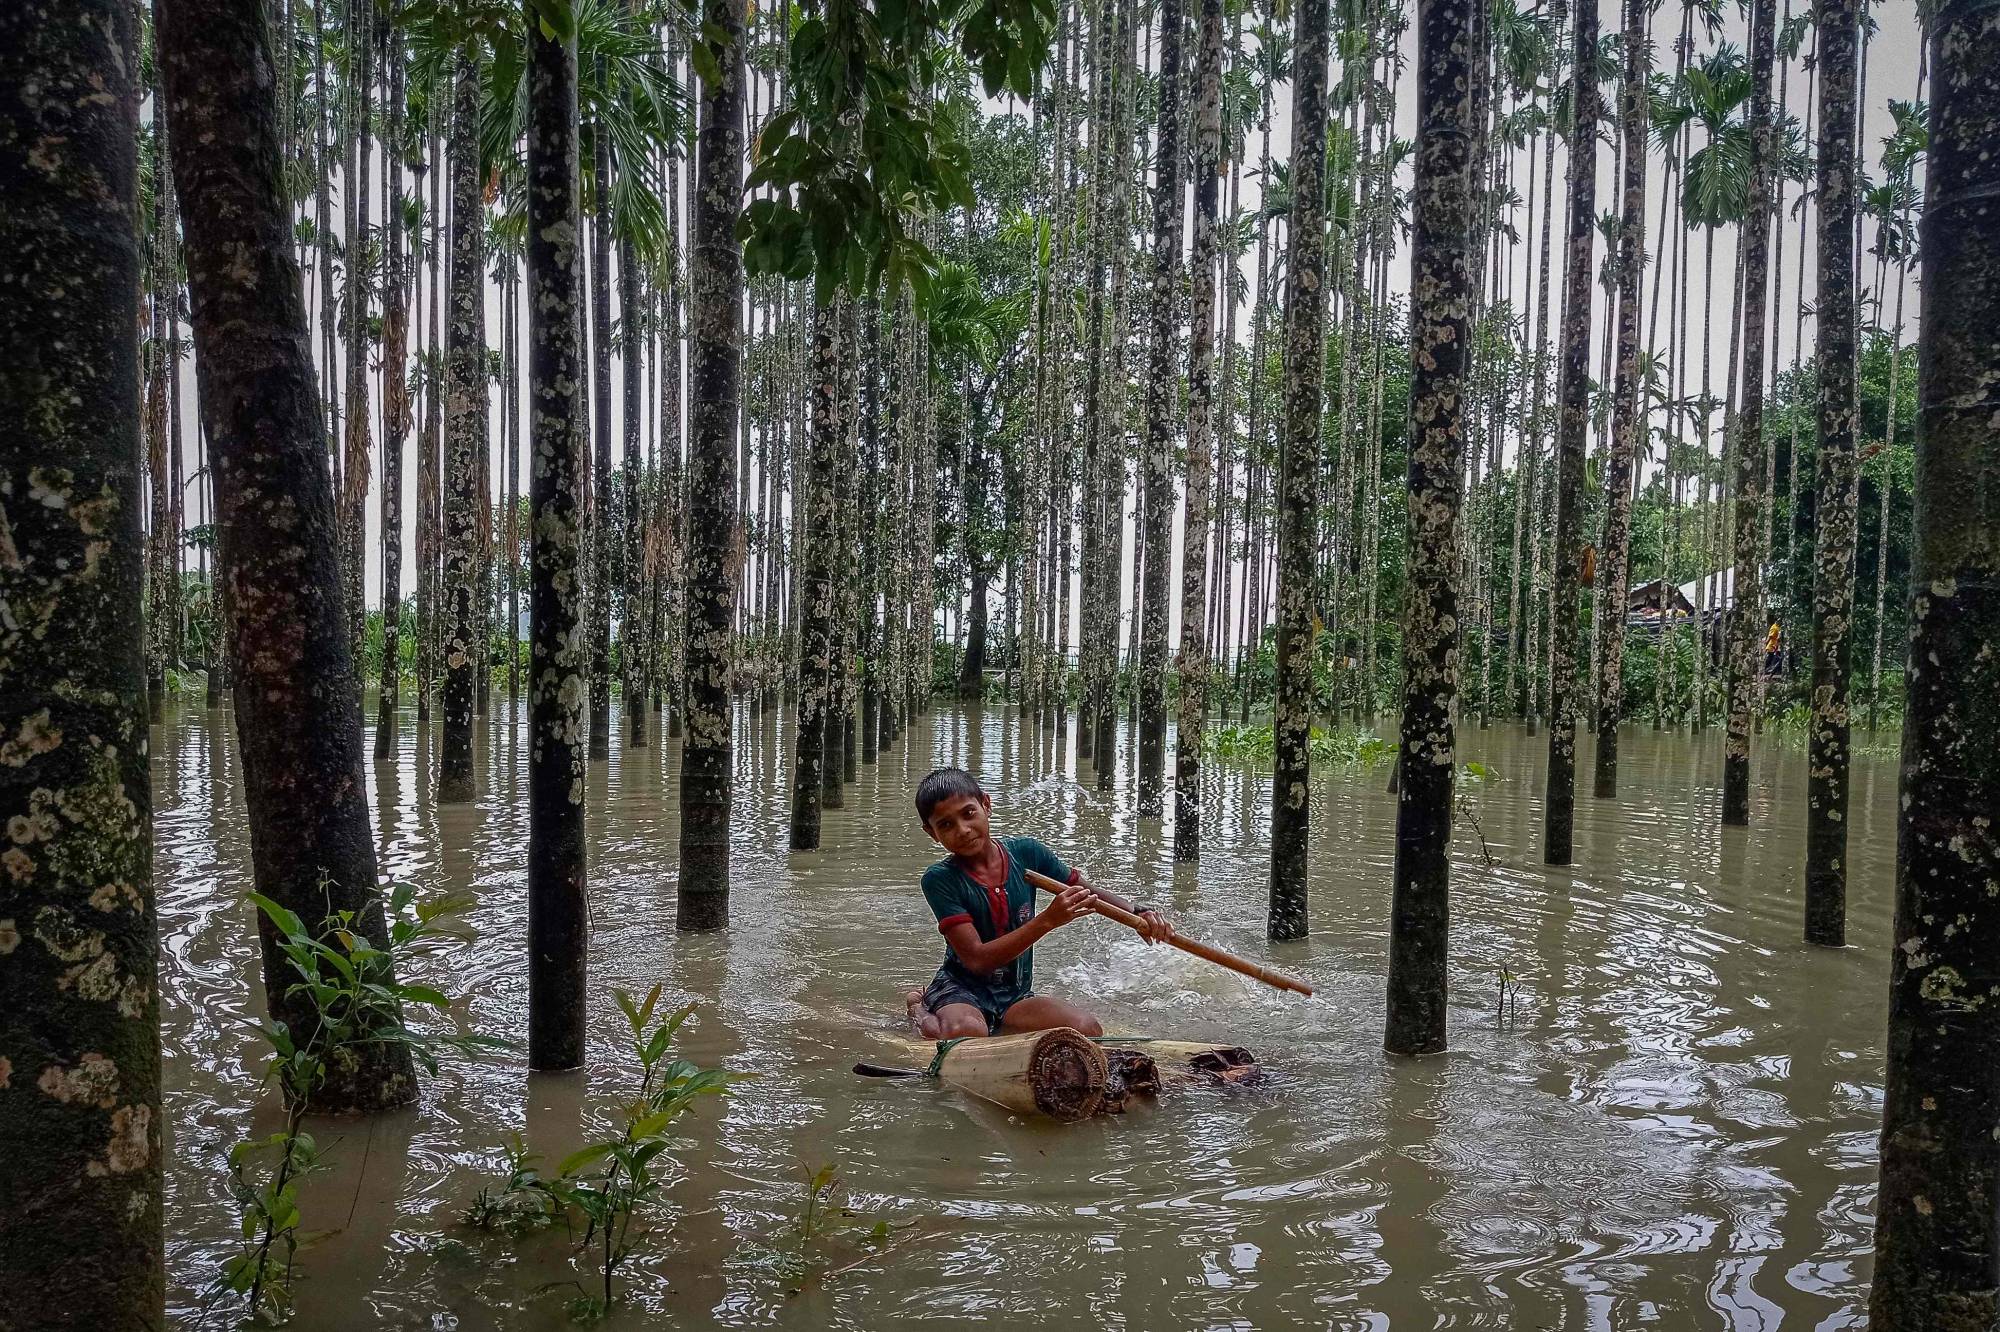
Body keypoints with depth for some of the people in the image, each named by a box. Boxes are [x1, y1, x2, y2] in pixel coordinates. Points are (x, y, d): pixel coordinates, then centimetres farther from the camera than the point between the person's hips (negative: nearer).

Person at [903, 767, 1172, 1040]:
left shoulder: (1025, 853, -2)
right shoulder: (940, 879, -14)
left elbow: (1090, 894, 9)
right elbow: (977, 960, -23)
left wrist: (1139, 915, -11)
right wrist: (1047, 920, -29)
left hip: (1015, 995, 5)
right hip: (959, 989, -4)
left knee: (1089, 1030, -21)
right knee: (966, 1033, -39)